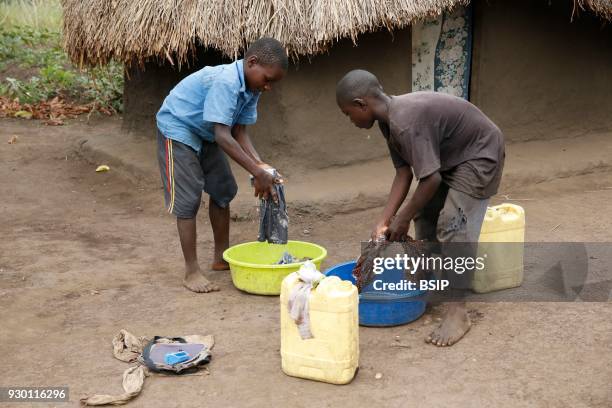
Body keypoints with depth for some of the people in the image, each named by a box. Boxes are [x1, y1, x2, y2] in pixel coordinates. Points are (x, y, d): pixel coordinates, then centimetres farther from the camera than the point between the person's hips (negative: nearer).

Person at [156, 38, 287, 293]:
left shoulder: (251, 88, -7)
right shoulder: (225, 82, -34)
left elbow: (239, 132, -5)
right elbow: (223, 136, -38)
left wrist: (261, 165, -19)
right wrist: (257, 172, -38)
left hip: (205, 135, 9)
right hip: (177, 130, -9)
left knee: (223, 190, 11)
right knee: (188, 199, -11)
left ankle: (221, 257, 24)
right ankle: (192, 272, -4)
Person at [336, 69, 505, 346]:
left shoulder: (406, 123, -33)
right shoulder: (389, 120, -3)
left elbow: (431, 178, -31)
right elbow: (403, 173, -1)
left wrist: (403, 218, -18)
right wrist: (384, 222, -6)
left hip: (480, 154, -10)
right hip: (450, 157, 10)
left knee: (453, 225, -18)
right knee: (425, 215, 13)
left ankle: (458, 312, -15)